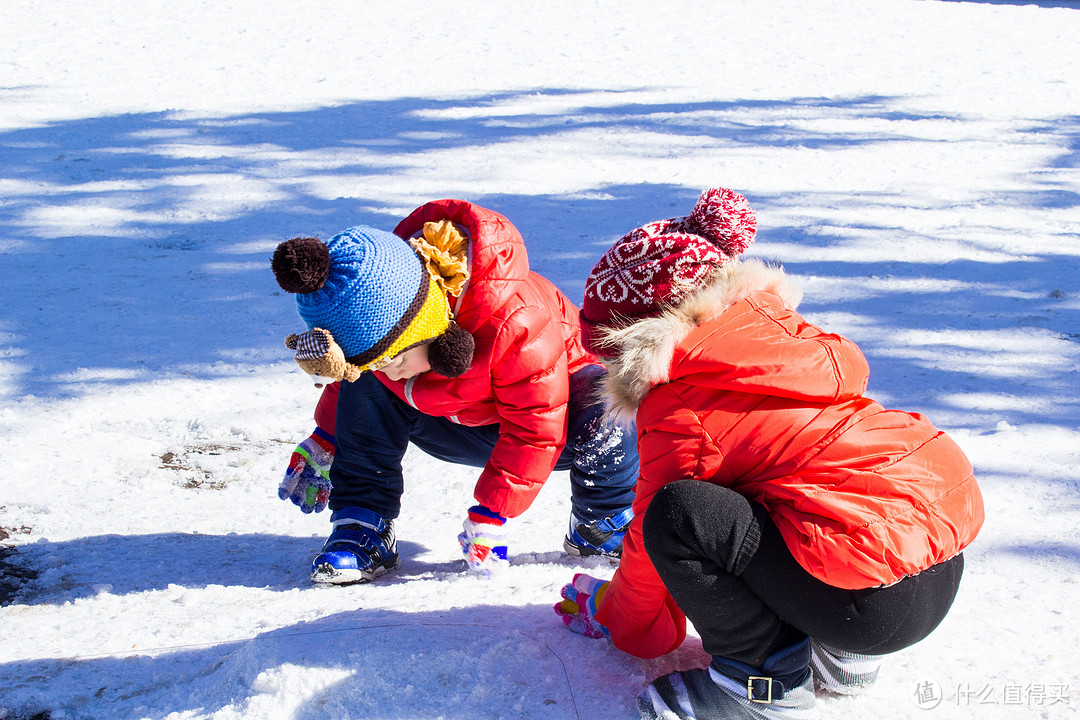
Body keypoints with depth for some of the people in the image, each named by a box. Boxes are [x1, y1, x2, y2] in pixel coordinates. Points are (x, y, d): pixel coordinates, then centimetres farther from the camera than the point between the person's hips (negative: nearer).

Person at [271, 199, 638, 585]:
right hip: (456, 426, 5)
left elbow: (535, 425, -32)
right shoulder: (373, 319, -21)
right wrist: (323, 442, 10)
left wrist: (491, 514, -30)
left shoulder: (514, 320, -41)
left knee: (606, 429, -38)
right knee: (363, 385, -18)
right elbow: (349, 377, 6)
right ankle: (362, 524, -10)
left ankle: (600, 526, -6)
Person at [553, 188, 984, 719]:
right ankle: (841, 656, 20)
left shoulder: (676, 409, -8)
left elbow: (653, 531, 5)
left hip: (878, 604, -9)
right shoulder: (770, 320, 13)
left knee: (678, 512, -17)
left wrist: (625, 622, 27)